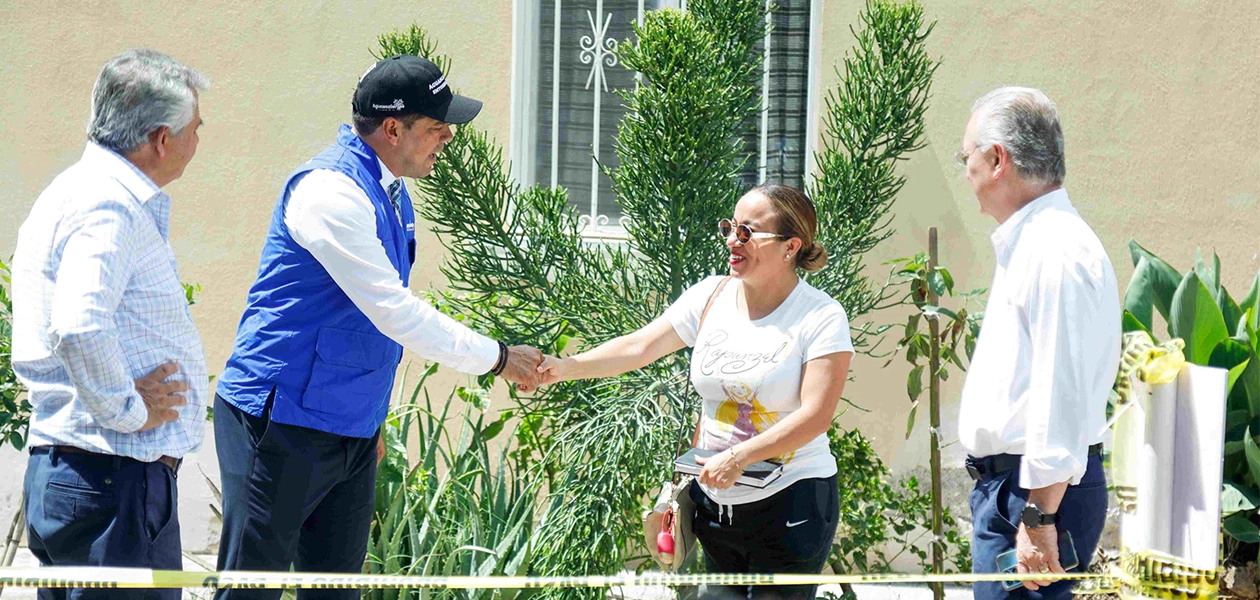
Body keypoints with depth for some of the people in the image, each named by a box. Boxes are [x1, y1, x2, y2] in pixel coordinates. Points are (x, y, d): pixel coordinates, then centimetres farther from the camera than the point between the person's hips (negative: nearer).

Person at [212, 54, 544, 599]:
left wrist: (371, 419, 23)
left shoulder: (390, 192, 11)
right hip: (282, 425, -9)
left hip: (351, 430, 9)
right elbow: (395, 313, -19)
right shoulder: (331, 191, -19)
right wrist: (497, 358, -11)